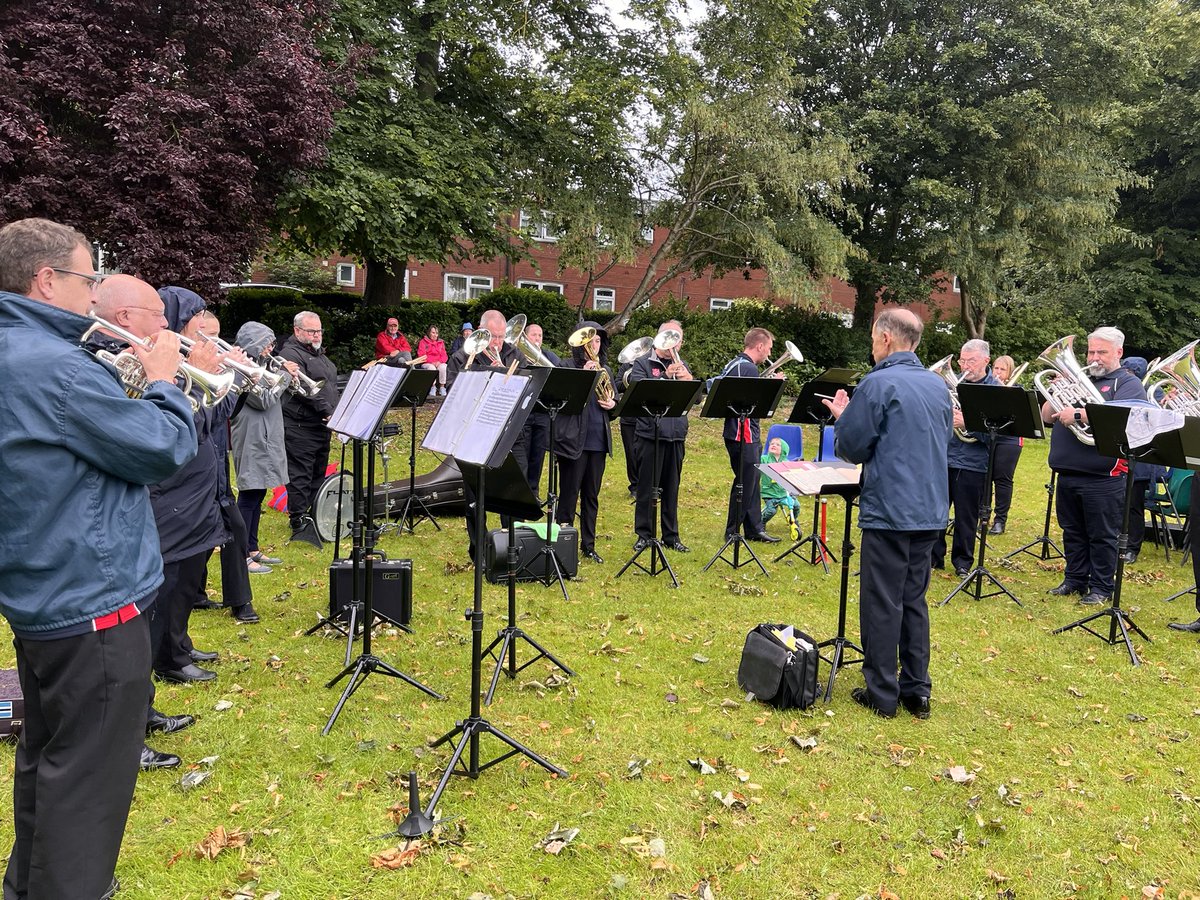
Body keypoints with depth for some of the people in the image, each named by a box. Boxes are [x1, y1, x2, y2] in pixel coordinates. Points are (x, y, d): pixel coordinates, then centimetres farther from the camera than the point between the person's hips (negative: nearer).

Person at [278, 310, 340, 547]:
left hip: (322, 425, 10)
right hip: (300, 427, -10)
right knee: (300, 475, -5)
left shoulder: (319, 354, 19)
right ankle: (300, 523, 0)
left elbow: (330, 384, 26)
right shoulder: (291, 354, -12)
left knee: (318, 474, 15)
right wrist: (327, 410, -24)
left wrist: (335, 412, 15)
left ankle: (314, 517, 26)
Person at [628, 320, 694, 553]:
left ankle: (671, 536, 19)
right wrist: (666, 376, -24)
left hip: (676, 436, 4)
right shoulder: (643, 363, 0)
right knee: (647, 488, 3)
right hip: (650, 435, -4)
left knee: (671, 489, 11)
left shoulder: (682, 366, 14)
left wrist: (689, 380, -15)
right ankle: (644, 535, 13)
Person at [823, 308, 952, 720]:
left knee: (882, 603, 2)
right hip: (930, 510, 7)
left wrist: (842, 415, 9)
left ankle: (881, 694, 10)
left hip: (889, 511, -7)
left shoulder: (878, 384, -13)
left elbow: (851, 448, -11)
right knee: (914, 599, 15)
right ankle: (917, 691, 21)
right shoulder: (938, 385, 10)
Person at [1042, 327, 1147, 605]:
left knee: (1102, 535, 3)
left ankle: (1101, 587, 12)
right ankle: (1075, 579, 26)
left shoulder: (1128, 384, 0)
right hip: (1067, 474, 6)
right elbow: (1046, 416, 13)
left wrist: (1079, 414, -27)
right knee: (1073, 532, 14)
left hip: (1102, 478, -6)